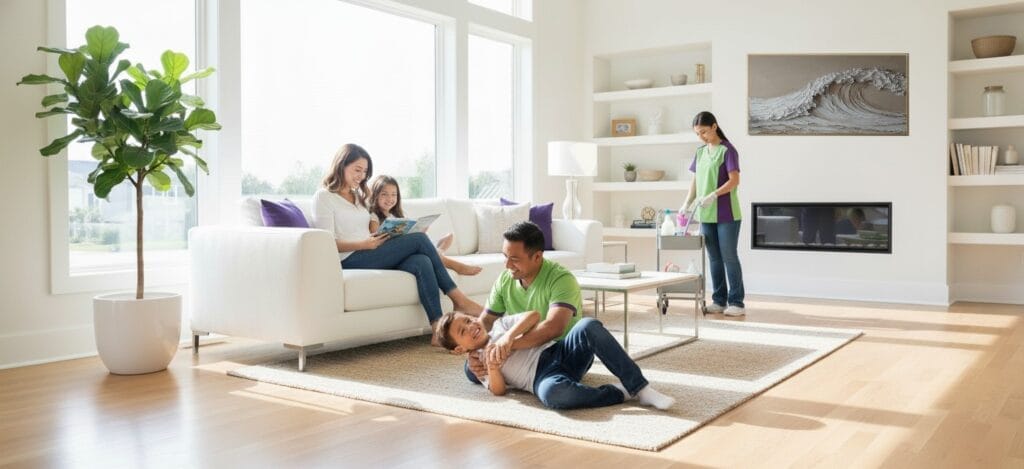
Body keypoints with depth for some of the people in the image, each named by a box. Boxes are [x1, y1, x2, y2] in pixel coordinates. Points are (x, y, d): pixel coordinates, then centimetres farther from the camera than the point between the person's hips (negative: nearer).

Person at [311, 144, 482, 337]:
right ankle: (457, 297, -12)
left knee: (421, 262, -25)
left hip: (370, 255, 7)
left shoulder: (359, 196, 24)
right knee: (419, 239, -20)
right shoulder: (323, 197, 1)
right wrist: (364, 244, -20)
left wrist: (387, 236, 0)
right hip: (350, 260, -7)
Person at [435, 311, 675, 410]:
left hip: (560, 352, 4)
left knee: (589, 326, -29)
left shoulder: (500, 325, 23)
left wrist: (509, 336, -7)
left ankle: (641, 388, -26)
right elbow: (499, 390, 3)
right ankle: (620, 393, -22)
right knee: (551, 393, -43)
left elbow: (533, 316, 7)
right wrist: (491, 365, -13)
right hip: (542, 377, -3)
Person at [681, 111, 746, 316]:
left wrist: (713, 195, -24)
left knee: (729, 257, -3)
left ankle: (737, 302, 3)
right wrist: (687, 203, 4)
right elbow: (695, 180, 15)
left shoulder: (727, 150, -8)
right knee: (714, 258, 10)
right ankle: (719, 300, 18)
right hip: (706, 215, 6)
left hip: (726, 214, -6)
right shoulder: (700, 152, 12)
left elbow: (734, 180, -14)